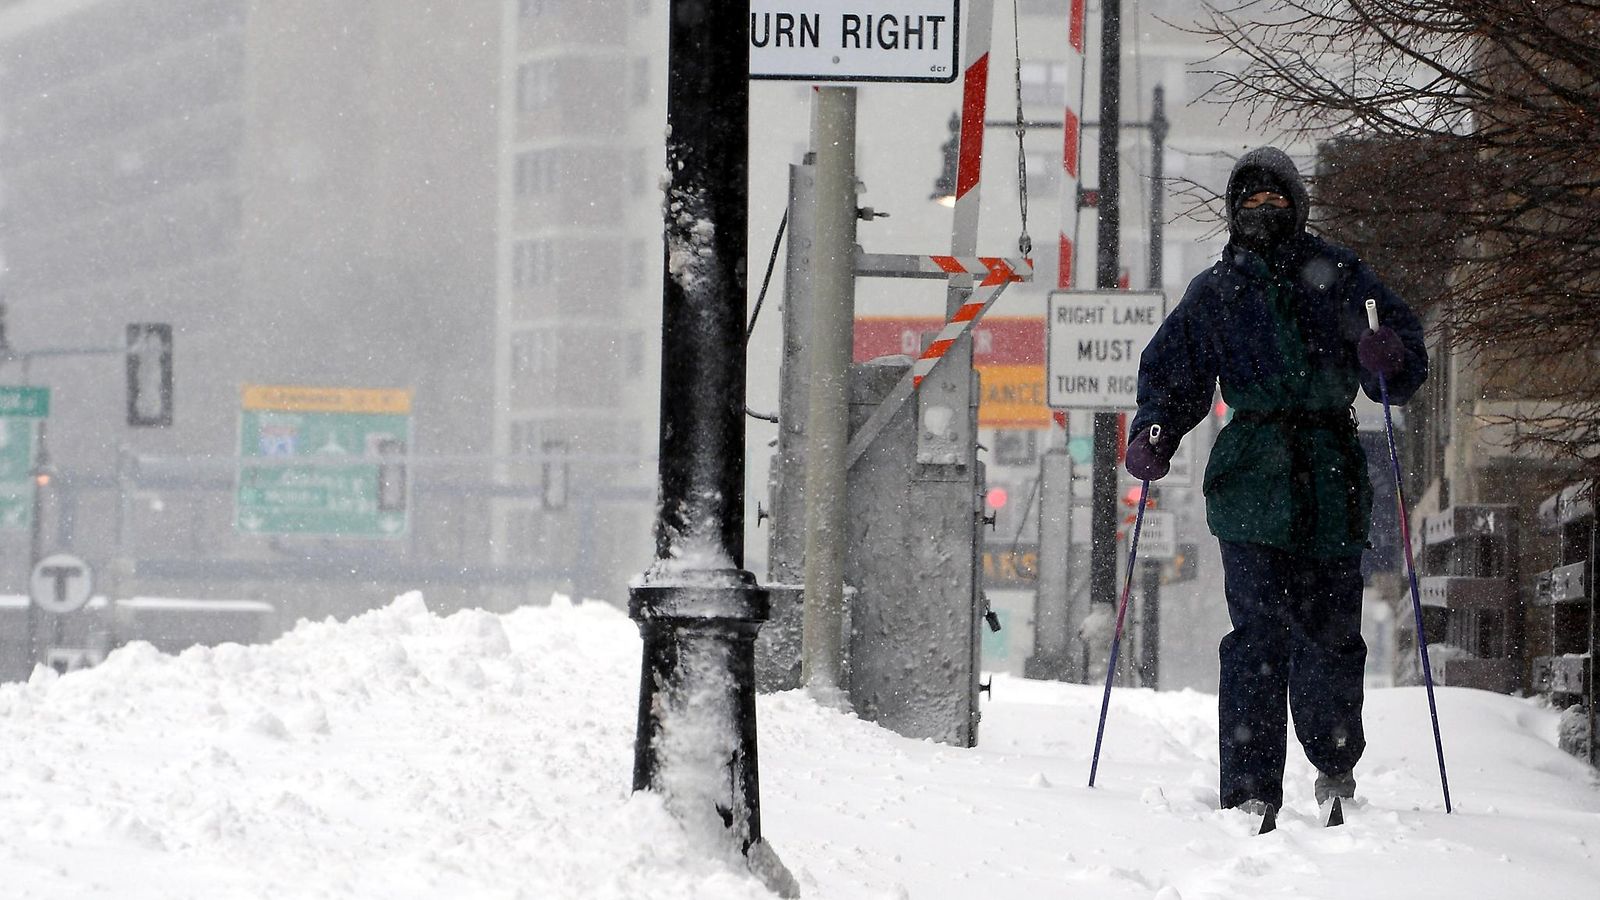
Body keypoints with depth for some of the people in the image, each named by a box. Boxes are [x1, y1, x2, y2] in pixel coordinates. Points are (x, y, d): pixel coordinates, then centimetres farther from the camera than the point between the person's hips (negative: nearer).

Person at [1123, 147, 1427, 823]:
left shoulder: (1337, 274, 12)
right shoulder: (1214, 290, 17)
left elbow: (1403, 354, 9)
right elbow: (1172, 374, 19)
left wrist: (1385, 357, -15)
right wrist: (1154, 436, 0)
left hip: (1331, 480, 0)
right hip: (1250, 477, 0)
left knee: (1330, 634, -1)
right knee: (1259, 635, -11)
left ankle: (1336, 768, 22)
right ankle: (1249, 791, -10)